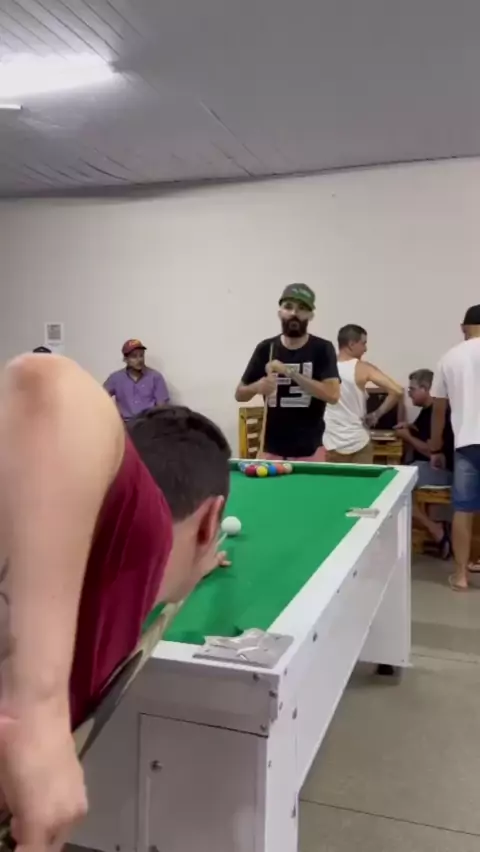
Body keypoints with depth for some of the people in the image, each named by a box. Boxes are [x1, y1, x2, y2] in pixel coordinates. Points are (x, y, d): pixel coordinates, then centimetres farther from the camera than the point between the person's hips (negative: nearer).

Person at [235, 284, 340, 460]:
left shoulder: (322, 349, -4)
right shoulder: (266, 348, 2)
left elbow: (332, 395, -16)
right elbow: (240, 394, 7)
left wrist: (290, 373, -21)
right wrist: (257, 387, -15)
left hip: (310, 450, -2)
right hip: (272, 449, 2)